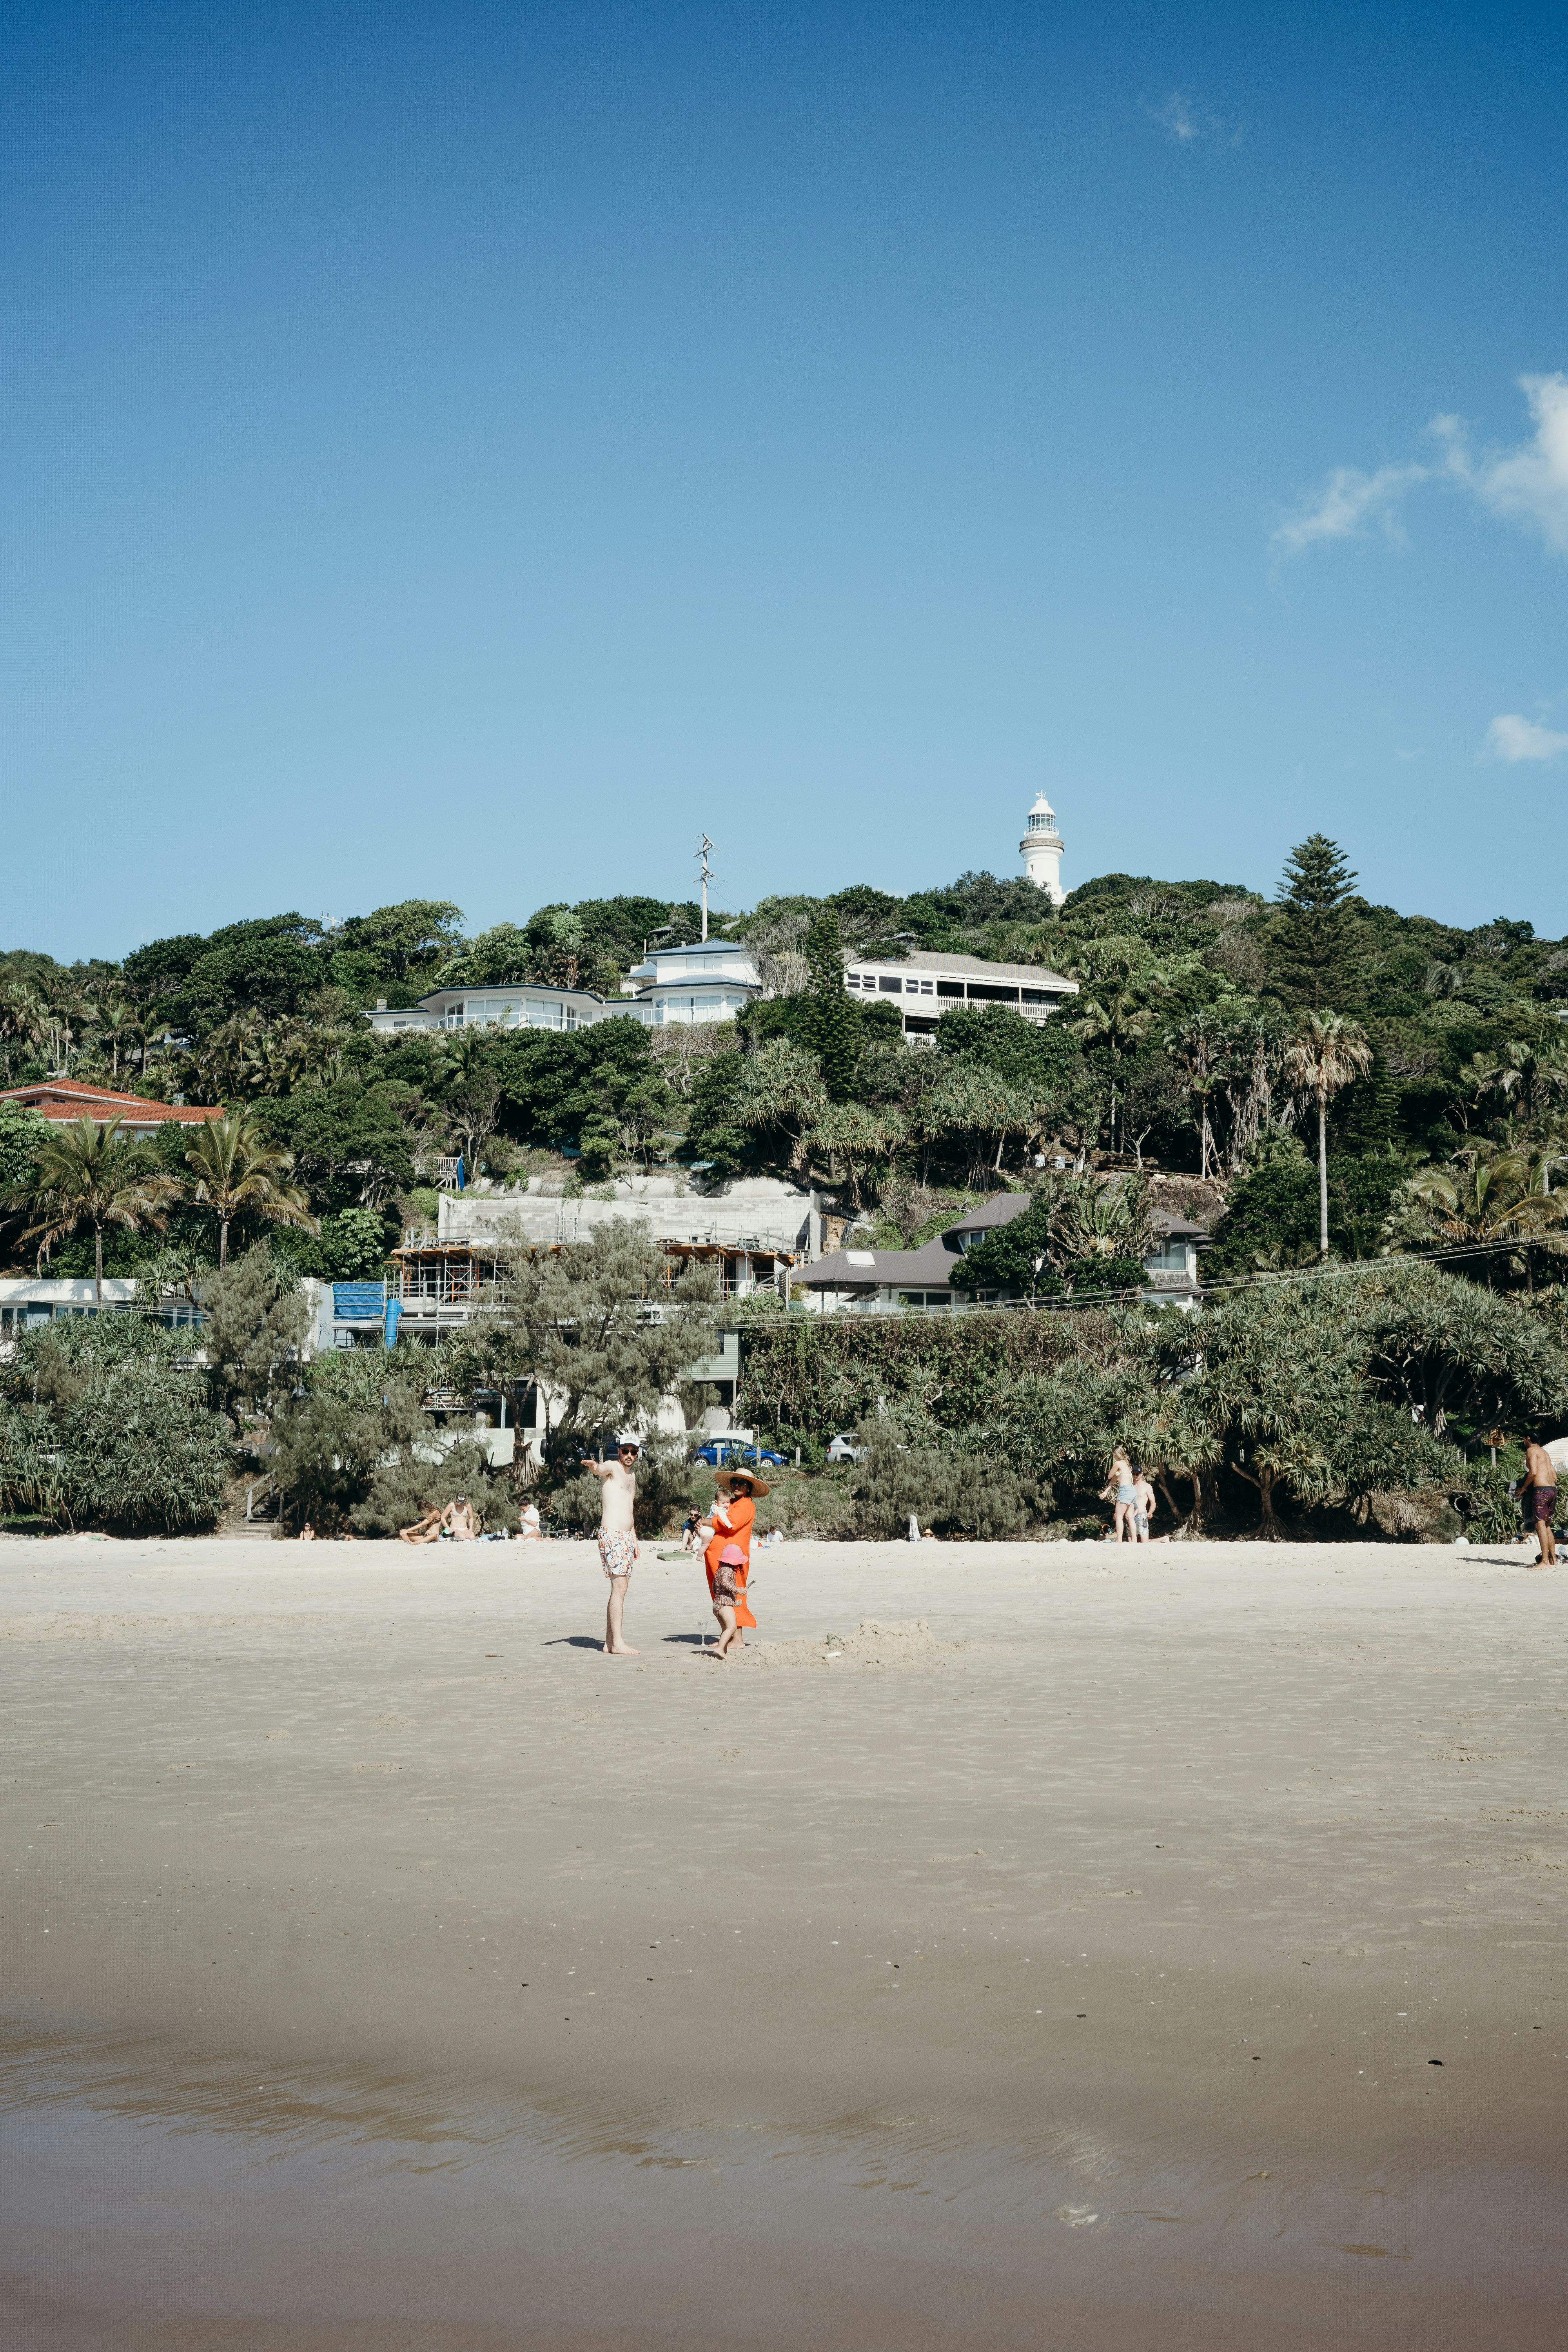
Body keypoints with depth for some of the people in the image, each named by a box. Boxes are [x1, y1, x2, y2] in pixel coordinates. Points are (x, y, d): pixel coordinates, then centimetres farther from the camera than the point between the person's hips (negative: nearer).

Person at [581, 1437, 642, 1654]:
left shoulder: (632, 1475, 20)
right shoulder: (612, 1468, -5)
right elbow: (601, 1469, -31)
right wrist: (593, 1467, -55)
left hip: (627, 1536, 9)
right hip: (612, 1534, -9)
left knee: (619, 1589, 9)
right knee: (620, 1587, -14)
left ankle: (610, 1642, 12)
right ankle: (617, 1643, -16)